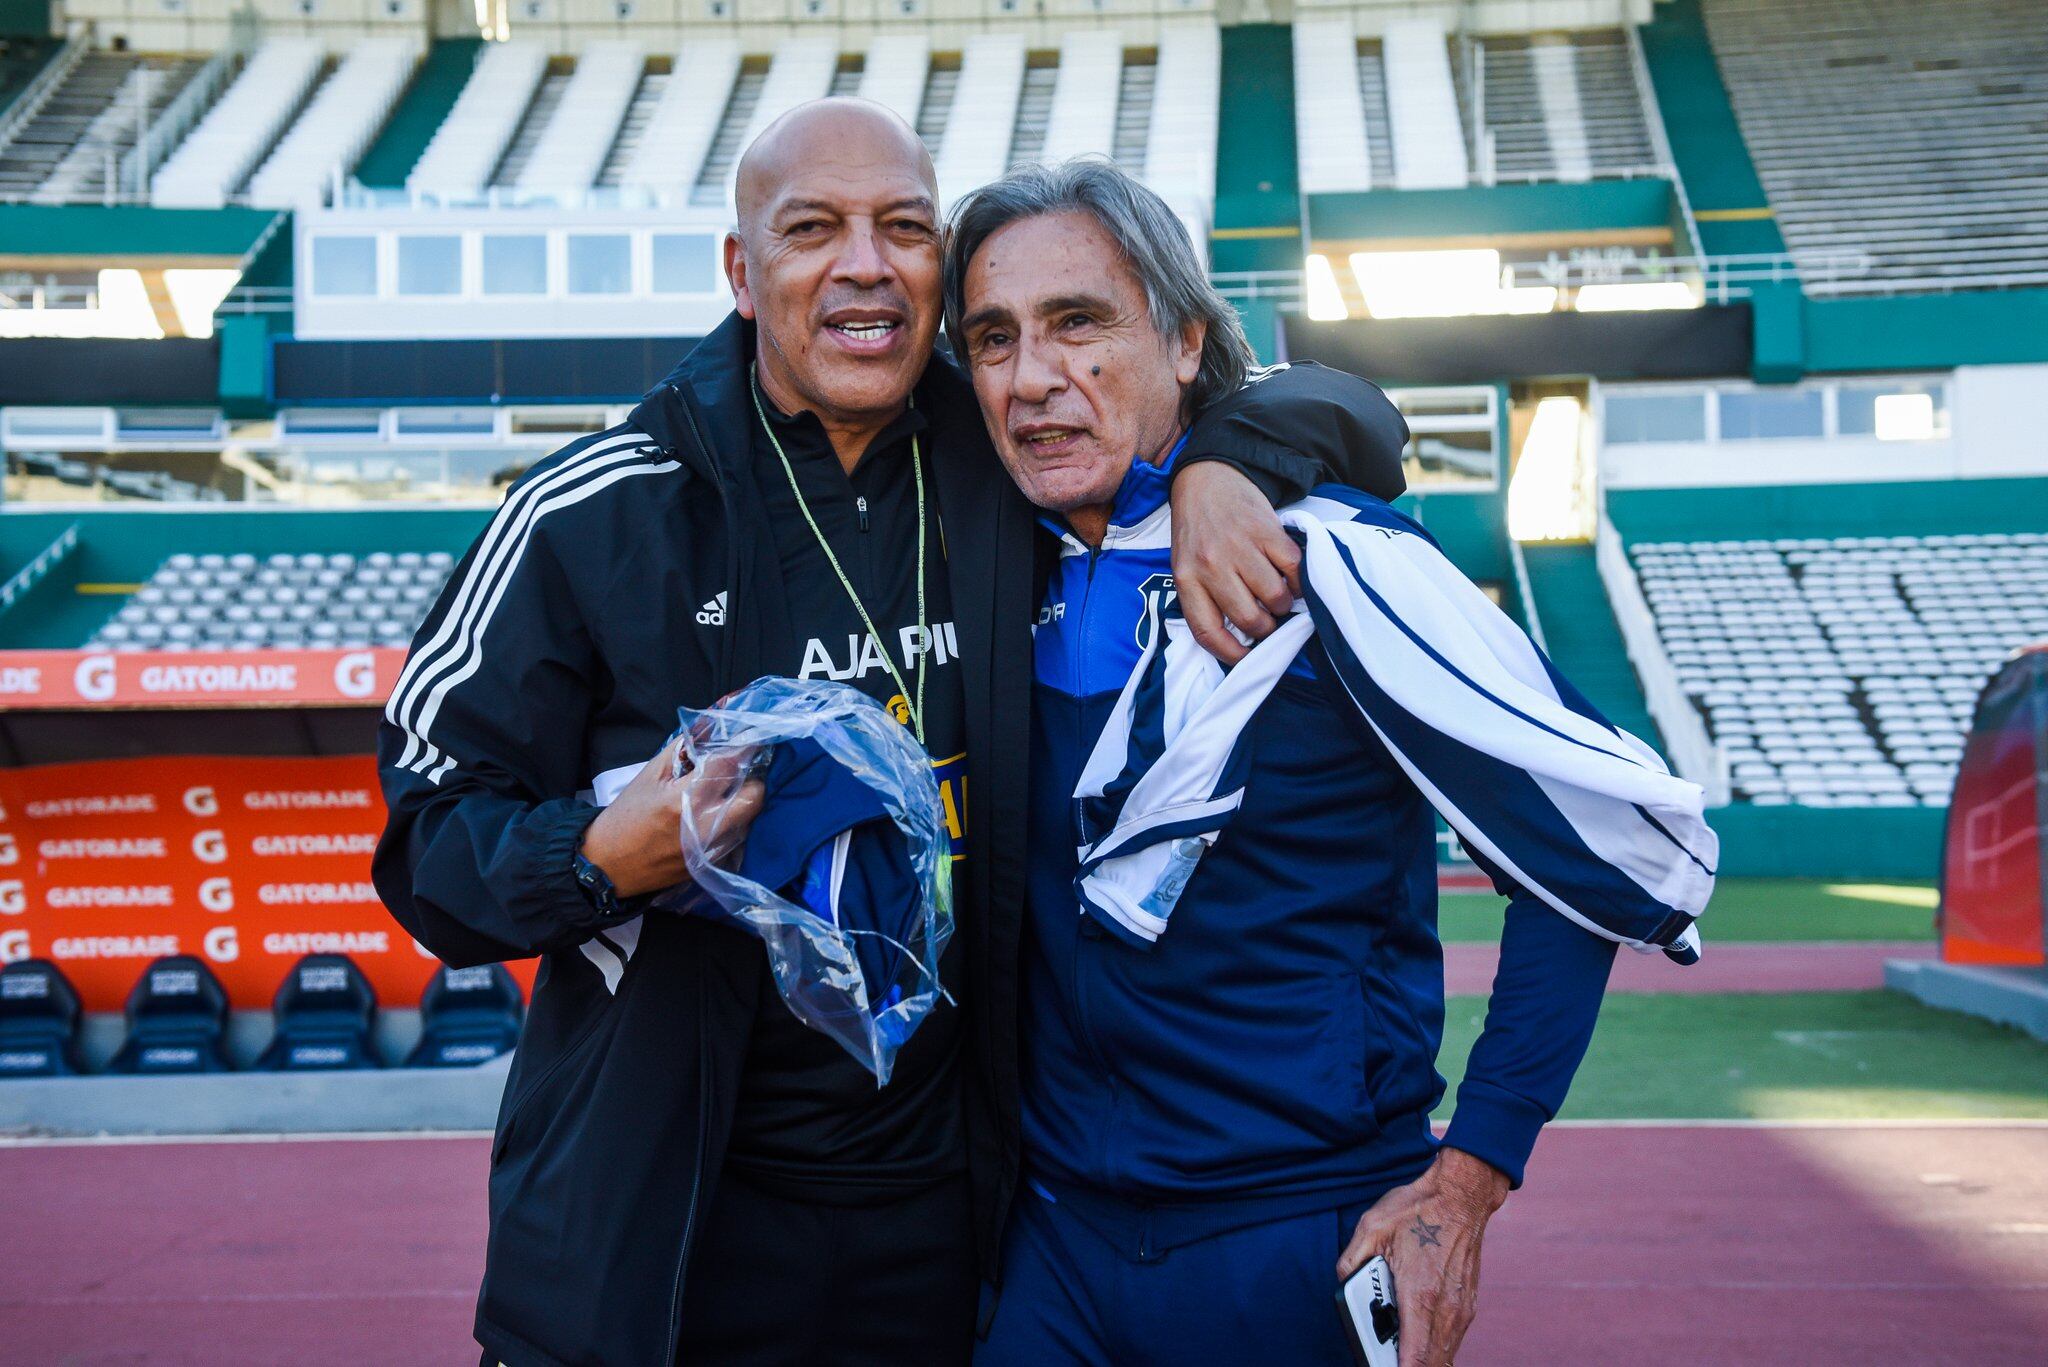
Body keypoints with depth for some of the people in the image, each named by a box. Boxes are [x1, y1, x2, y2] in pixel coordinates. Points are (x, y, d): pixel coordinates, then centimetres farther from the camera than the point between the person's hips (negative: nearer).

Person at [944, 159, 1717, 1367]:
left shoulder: (1330, 565, -15)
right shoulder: (1023, 578, 1)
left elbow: (1630, 848, -13)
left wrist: (1470, 1176, -11)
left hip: (1302, 1261, -4)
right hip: (1056, 1243, 5)